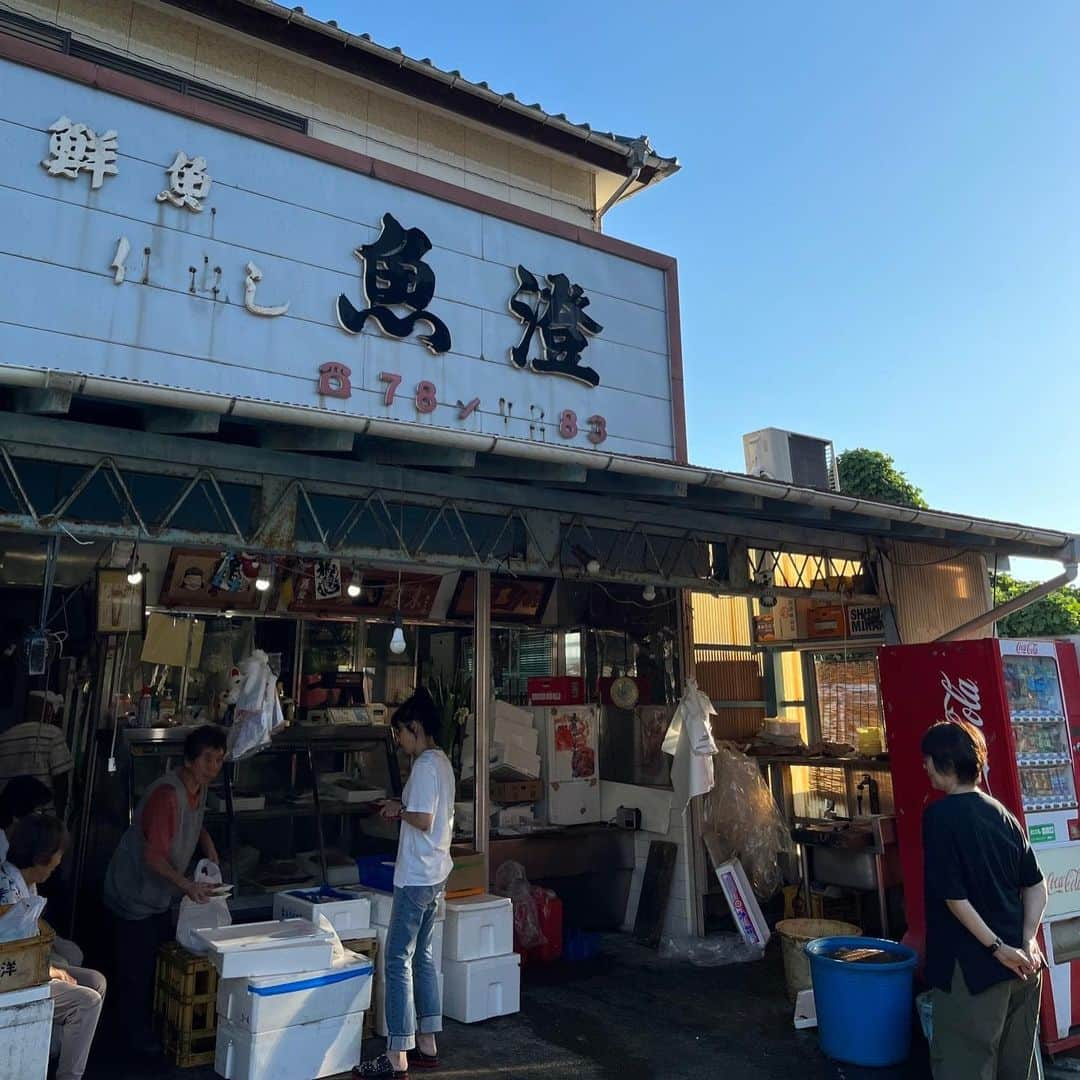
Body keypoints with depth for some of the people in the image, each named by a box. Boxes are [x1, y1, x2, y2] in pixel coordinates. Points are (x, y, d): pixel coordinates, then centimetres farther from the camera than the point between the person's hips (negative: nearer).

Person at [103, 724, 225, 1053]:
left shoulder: (200, 789, -3)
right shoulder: (167, 794, -31)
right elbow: (154, 856, -31)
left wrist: (211, 853, 5)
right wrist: (188, 886, -38)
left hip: (161, 894, 8)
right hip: (133, 893, -8)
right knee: (138, 965, 4)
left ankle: (158, 1021, 33)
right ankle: (137, 1029, 23)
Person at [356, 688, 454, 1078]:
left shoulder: (425, 766, -19)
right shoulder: (442, 762, 11)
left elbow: (423, 820, -25)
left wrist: (398, 810, -8)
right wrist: (402, 809, 7)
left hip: (416, 878, -10)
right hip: (435, 875, 10)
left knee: (399, 960, -2)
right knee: (422, 956, 16)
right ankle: (426, 1045, 24)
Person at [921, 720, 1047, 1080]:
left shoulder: (940, 815, -16)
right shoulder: (1003, 813, 5)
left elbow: (954, 897, -19)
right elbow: (1036, 885, 8)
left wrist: (997, 948, -12)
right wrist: (1027, 941, 2)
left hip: (972, 968, -7)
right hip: (1021, 967, 8)